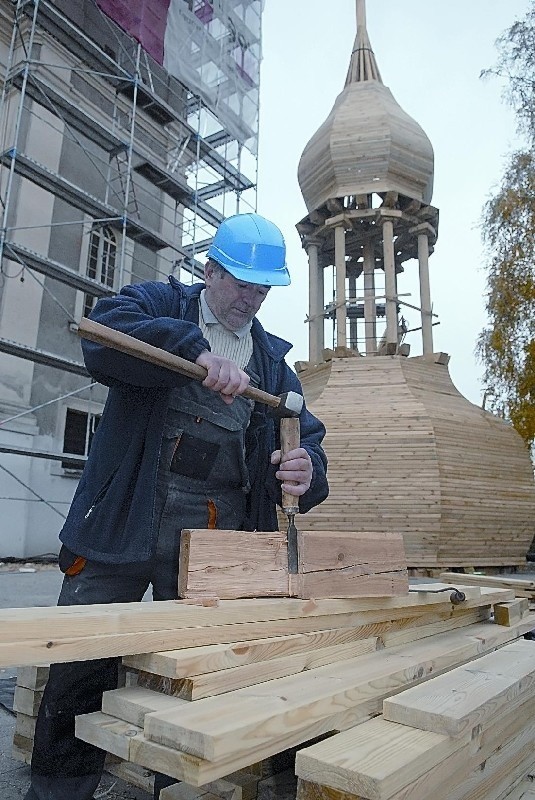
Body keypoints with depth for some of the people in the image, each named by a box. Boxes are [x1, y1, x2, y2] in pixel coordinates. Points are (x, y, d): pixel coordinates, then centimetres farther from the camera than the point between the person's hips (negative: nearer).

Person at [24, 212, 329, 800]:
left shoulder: (272, 359, 15)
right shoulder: (161, 304, 6)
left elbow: (305, 436, 8)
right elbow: (104, 336, -15)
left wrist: (305, 469, -16)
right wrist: (195, 347, -28)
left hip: (216, 537, 3)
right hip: (123, 524, -2)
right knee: (80, 667, 2)